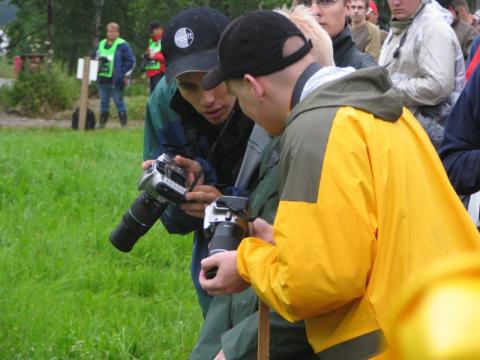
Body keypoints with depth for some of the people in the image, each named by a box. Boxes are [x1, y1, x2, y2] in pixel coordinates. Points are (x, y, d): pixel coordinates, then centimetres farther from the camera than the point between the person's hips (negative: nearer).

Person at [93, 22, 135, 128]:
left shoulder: (122, 45, -5)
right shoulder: (101, 44, 15)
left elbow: (130, 61, -7)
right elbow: (95, 57, 28)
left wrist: (125, 75, -10)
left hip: (115, 80, -6)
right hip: (102, 79, 6)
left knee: (119, 101, -4)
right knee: (103, 102, 11)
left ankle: (123, 123, 0)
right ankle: (102, 122, 17)